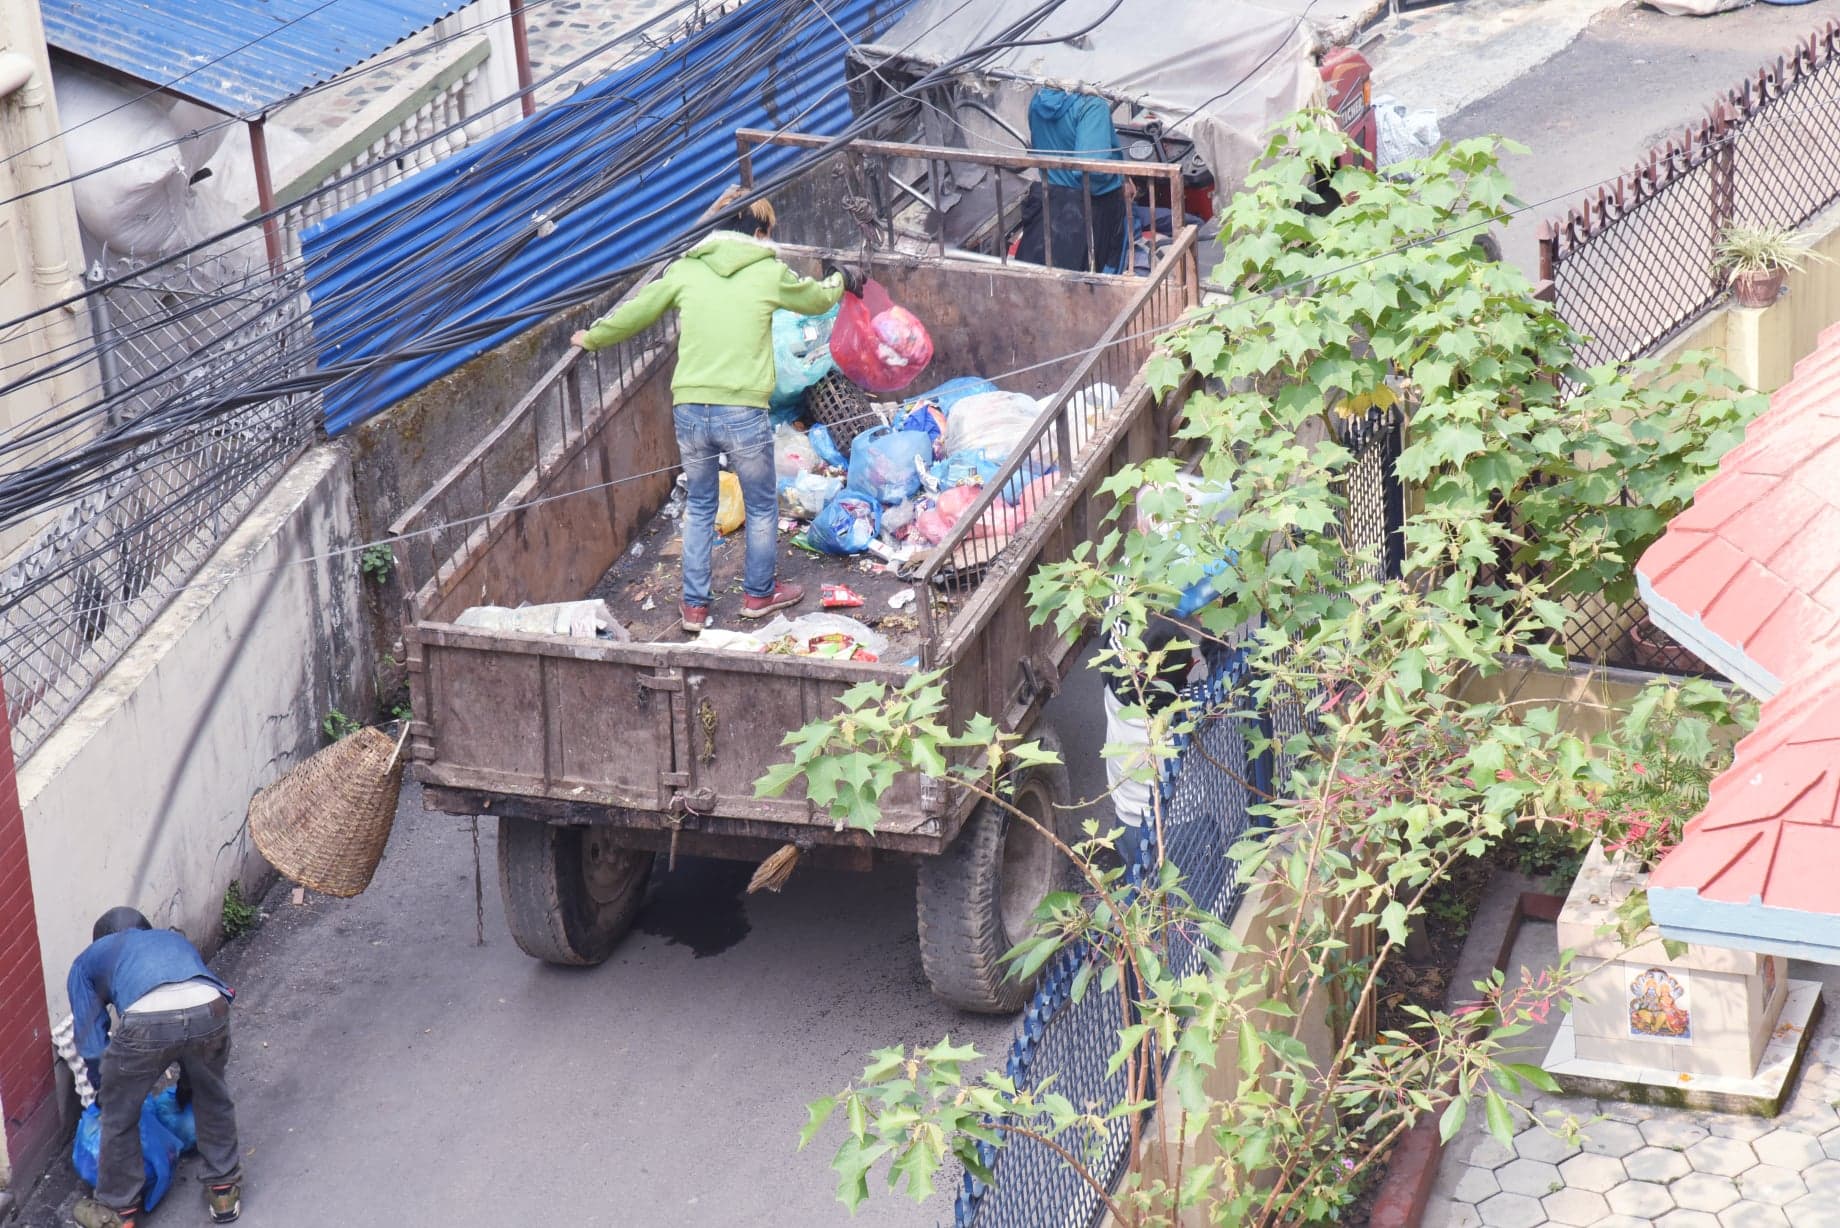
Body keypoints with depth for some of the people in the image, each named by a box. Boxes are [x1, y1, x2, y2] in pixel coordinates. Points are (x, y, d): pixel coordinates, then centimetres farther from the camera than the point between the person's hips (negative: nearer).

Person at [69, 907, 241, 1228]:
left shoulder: (88, 960, 33)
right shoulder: (175, 939, 42)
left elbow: (91, 1041, 29)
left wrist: (104, 1092, 47)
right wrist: (187, 1085, 57)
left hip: (147, 1021, -3)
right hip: (209, 1009, 3)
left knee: (119, 1117, 23)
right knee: (213, 1098, 31)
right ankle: (223, 1190, 44)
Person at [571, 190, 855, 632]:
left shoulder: (685, 269, 6)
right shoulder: (770, 274, 1)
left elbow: (633, 313, 14)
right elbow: (817, 300, 20)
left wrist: (591, 338, 33)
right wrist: (840, 281, 44)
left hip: (689, 410, 3)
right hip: (743, 413, -3)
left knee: (699, 505, 21)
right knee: (762, 506, 20)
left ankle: (694, 606, 22)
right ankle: (760, 594, 33)